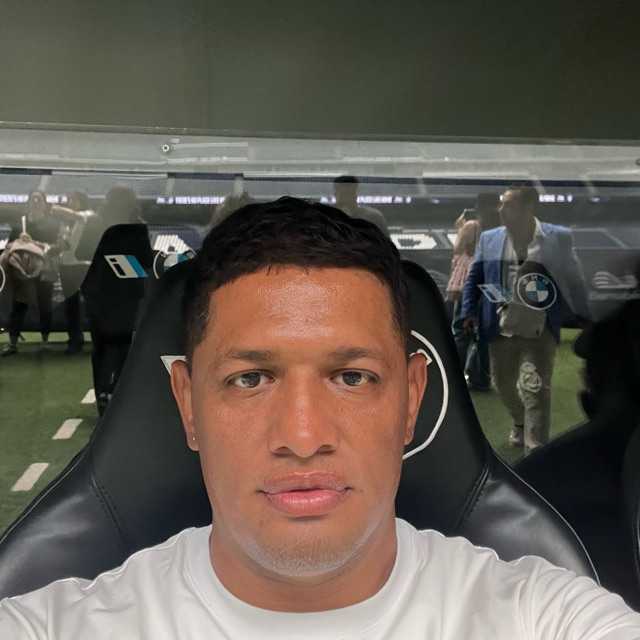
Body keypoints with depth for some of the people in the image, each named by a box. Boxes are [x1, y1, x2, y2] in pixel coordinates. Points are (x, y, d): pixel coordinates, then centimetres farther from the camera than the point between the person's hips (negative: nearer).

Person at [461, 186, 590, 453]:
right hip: (501, 330, 4)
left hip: (540, 332, -4)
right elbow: (474, 278, 10)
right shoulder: (489, 238, 3)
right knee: (504, 384, 17)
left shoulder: (558, 238, -5)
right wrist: (468, 313, 1)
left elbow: (574, 281, 2)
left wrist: (586, 319, 3)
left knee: (535, 389, -10)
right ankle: (520, 422, 47)